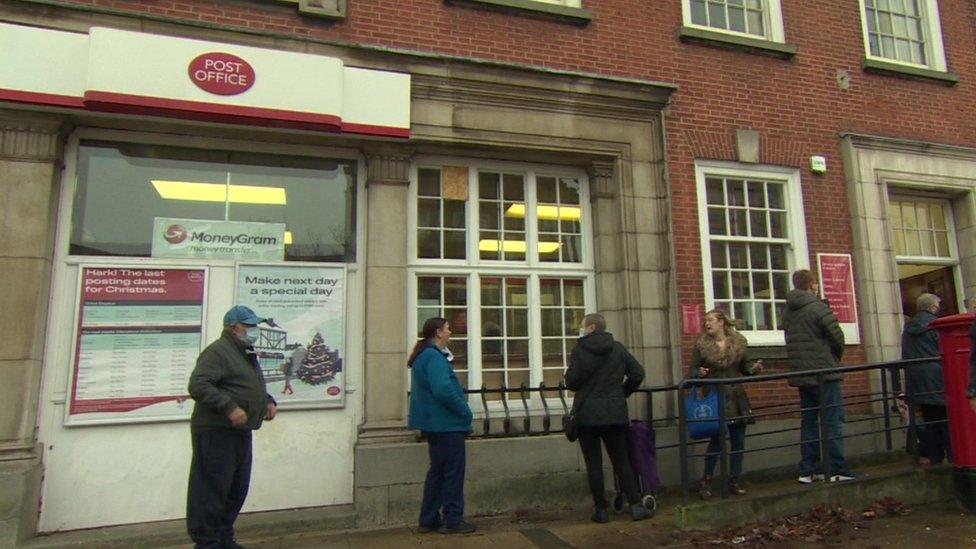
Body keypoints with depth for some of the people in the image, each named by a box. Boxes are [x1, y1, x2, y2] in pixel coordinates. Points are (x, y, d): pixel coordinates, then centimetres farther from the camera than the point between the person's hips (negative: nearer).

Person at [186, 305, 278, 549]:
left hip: (240, 433, 10)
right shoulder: (217, 351, -13)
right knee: (213, 490, -2)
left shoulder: (247, 354, 18)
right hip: (216, 432, -10)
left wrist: (268, 401, 11)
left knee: (237, 490, 16)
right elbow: (198, 385, -25)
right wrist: (230, 408, -28)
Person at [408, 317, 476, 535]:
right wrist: (465, 411, -16)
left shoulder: (423, 356, 15)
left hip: (435, 424, 10)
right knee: (453, 472, 0)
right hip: (447, 424, -10)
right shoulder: (434, 357, -18)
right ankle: (452, 520, 9)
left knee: (437, 471, 16)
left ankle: (429, 520, 23)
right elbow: (443, 390, -29)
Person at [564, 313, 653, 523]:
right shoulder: (618, 348, 5)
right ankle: (636, 505, 8)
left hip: (587, 414, -3)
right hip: (616, 413, 4)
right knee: (621, 461, 12)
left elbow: (571, 382, -10)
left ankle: (601, 509, 8)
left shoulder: (579, 350, -8)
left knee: (594, 464, 4)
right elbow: (637, 373, 4)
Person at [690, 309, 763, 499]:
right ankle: (706, 481, 7)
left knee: (738, 440, 6)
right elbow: (692, 371, -1)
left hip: (736, 397, 4)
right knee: (717, 438, -6)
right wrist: (699, 373, -22)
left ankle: (734, 481, 20)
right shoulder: (701, 345, -3)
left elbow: (743, 367, 16)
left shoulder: (739, 342, 5)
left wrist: (753, 369, -4)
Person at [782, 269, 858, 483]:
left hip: (801, 375, 7)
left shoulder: (787, 312, 11)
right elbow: (837, 336, -10)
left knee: (809, 421, 11)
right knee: (833, 421, -1)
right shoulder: (817, 307, -11)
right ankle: (838, 470, 1)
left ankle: (809, 470, 14)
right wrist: (836, 357, 8)